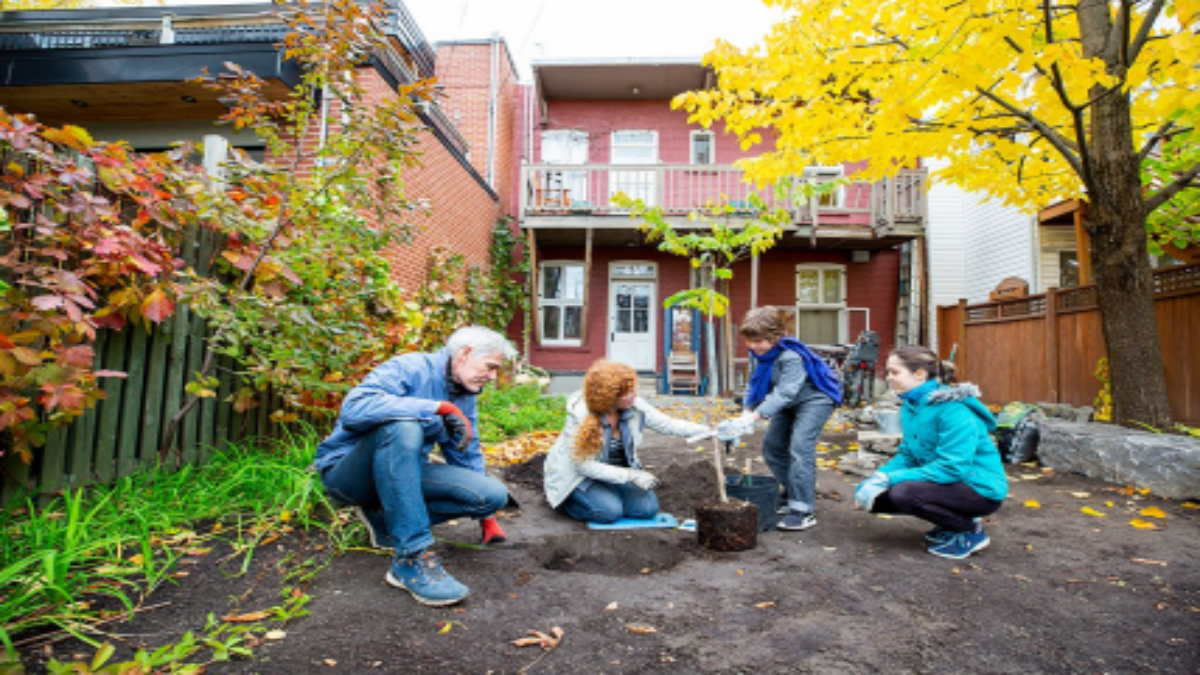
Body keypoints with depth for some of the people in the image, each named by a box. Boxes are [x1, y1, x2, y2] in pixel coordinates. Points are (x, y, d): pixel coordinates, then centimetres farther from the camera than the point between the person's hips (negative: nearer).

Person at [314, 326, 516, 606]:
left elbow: (467, 457, 15)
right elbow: (353, 409, -35)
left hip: (402, 471, 7)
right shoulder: (409, 369, -18)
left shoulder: (464, 397, 6)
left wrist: (486, 515, 14)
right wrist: (439, 407, -36)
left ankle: (385, 519, 1)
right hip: (347, 473, -6)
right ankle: (412, 558, -32)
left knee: (494, 494, -13)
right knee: (403, 426, -39)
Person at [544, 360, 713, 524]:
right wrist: (632, 475, -30)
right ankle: (564, 500, 2)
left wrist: (707, 431, -20)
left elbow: (668, 424, -7)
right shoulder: (579, 416, -30)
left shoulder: (635, 406, -17)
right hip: (576, 474, -5)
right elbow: (584, 465, -28)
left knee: (648, 508, -12)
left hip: (616, 471, 5)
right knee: (610, 511, -25)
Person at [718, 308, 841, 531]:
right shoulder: (758, 354, -8)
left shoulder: (792, 356, -33)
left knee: (800, 447, -20)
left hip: (815, 398, -9)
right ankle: (790, 496, 22)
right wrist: (746, 413, -20)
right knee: (772, 445, 8)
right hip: (790, 403, 9)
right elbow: (754, 385, -3)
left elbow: (784, 393, -39)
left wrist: (754, 417, -47)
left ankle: (804, 510, -13)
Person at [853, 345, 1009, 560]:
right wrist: (878, 478, -13)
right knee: (876, 496, -4)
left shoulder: (954, 410, -24)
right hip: (947, 483, 8)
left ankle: (971, 530, -5)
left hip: (980, 489, -8)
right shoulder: (911, 406, 3)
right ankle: (953, 520, 13)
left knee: (902, 492, -31)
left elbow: (952, 468, -29)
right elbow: (907, 455, 6)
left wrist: (889, 479, -29)